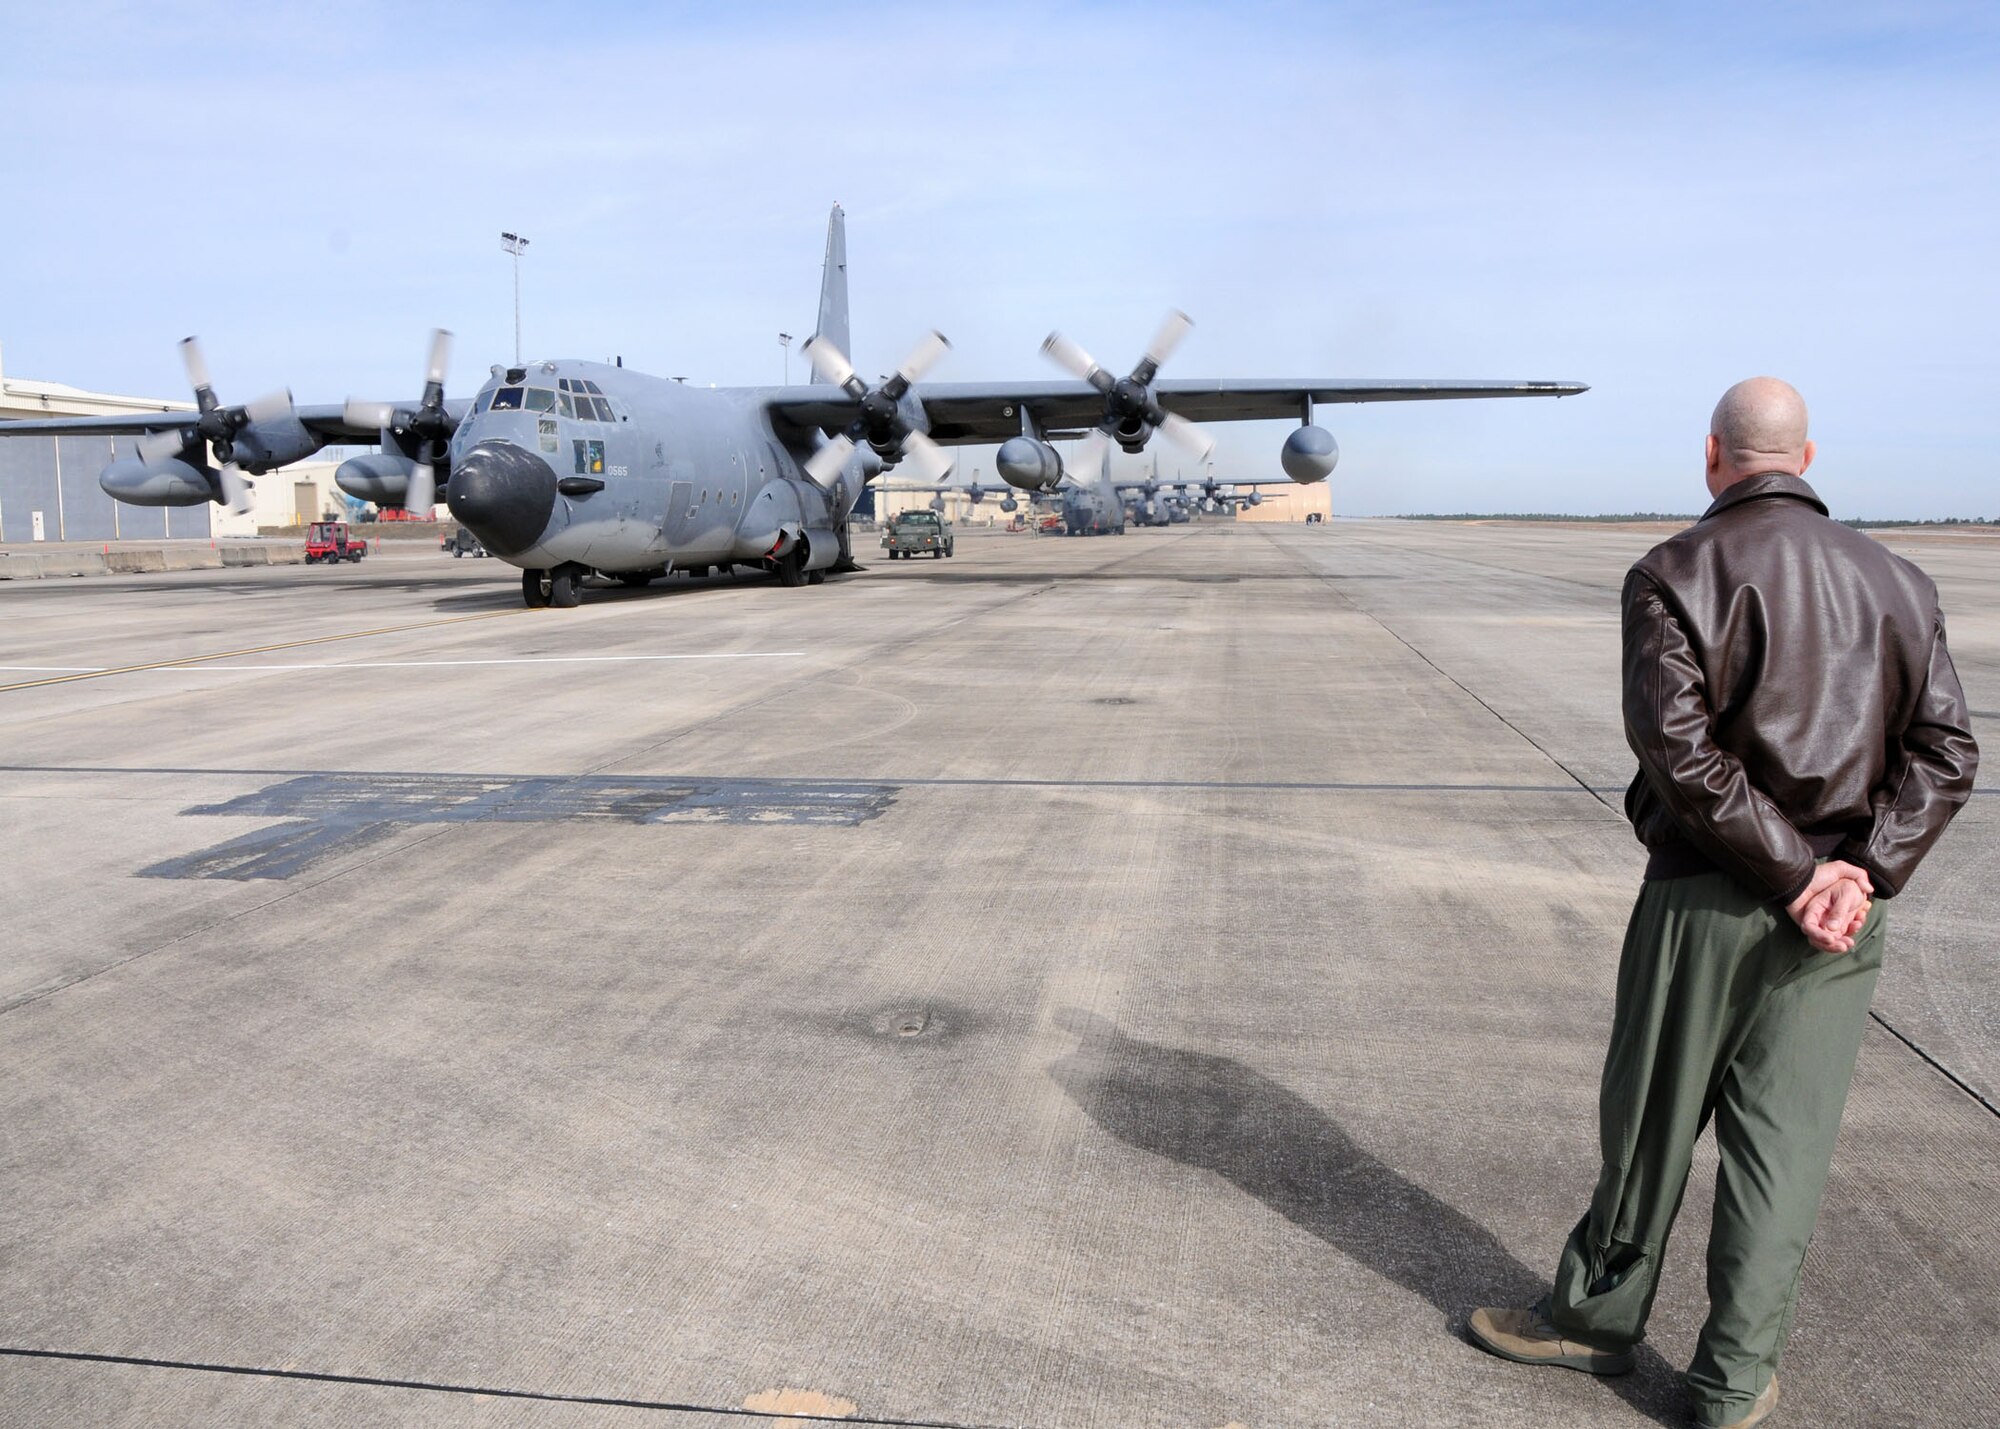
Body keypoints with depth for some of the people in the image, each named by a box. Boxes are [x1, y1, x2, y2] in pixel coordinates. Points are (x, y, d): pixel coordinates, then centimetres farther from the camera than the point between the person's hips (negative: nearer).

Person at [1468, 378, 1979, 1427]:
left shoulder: (1678, 572, -8)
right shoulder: (1896, 581, 8)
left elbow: (1677, 743, -19)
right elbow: (1944, 751, 1)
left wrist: (1793, 875, -13)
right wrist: (1861, 874, -8)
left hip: (1707, 899, -4)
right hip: (1843, 917, 4)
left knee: (1653, 1123, 11)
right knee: (1783, 1148, 11)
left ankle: (1600, 1315, 30)